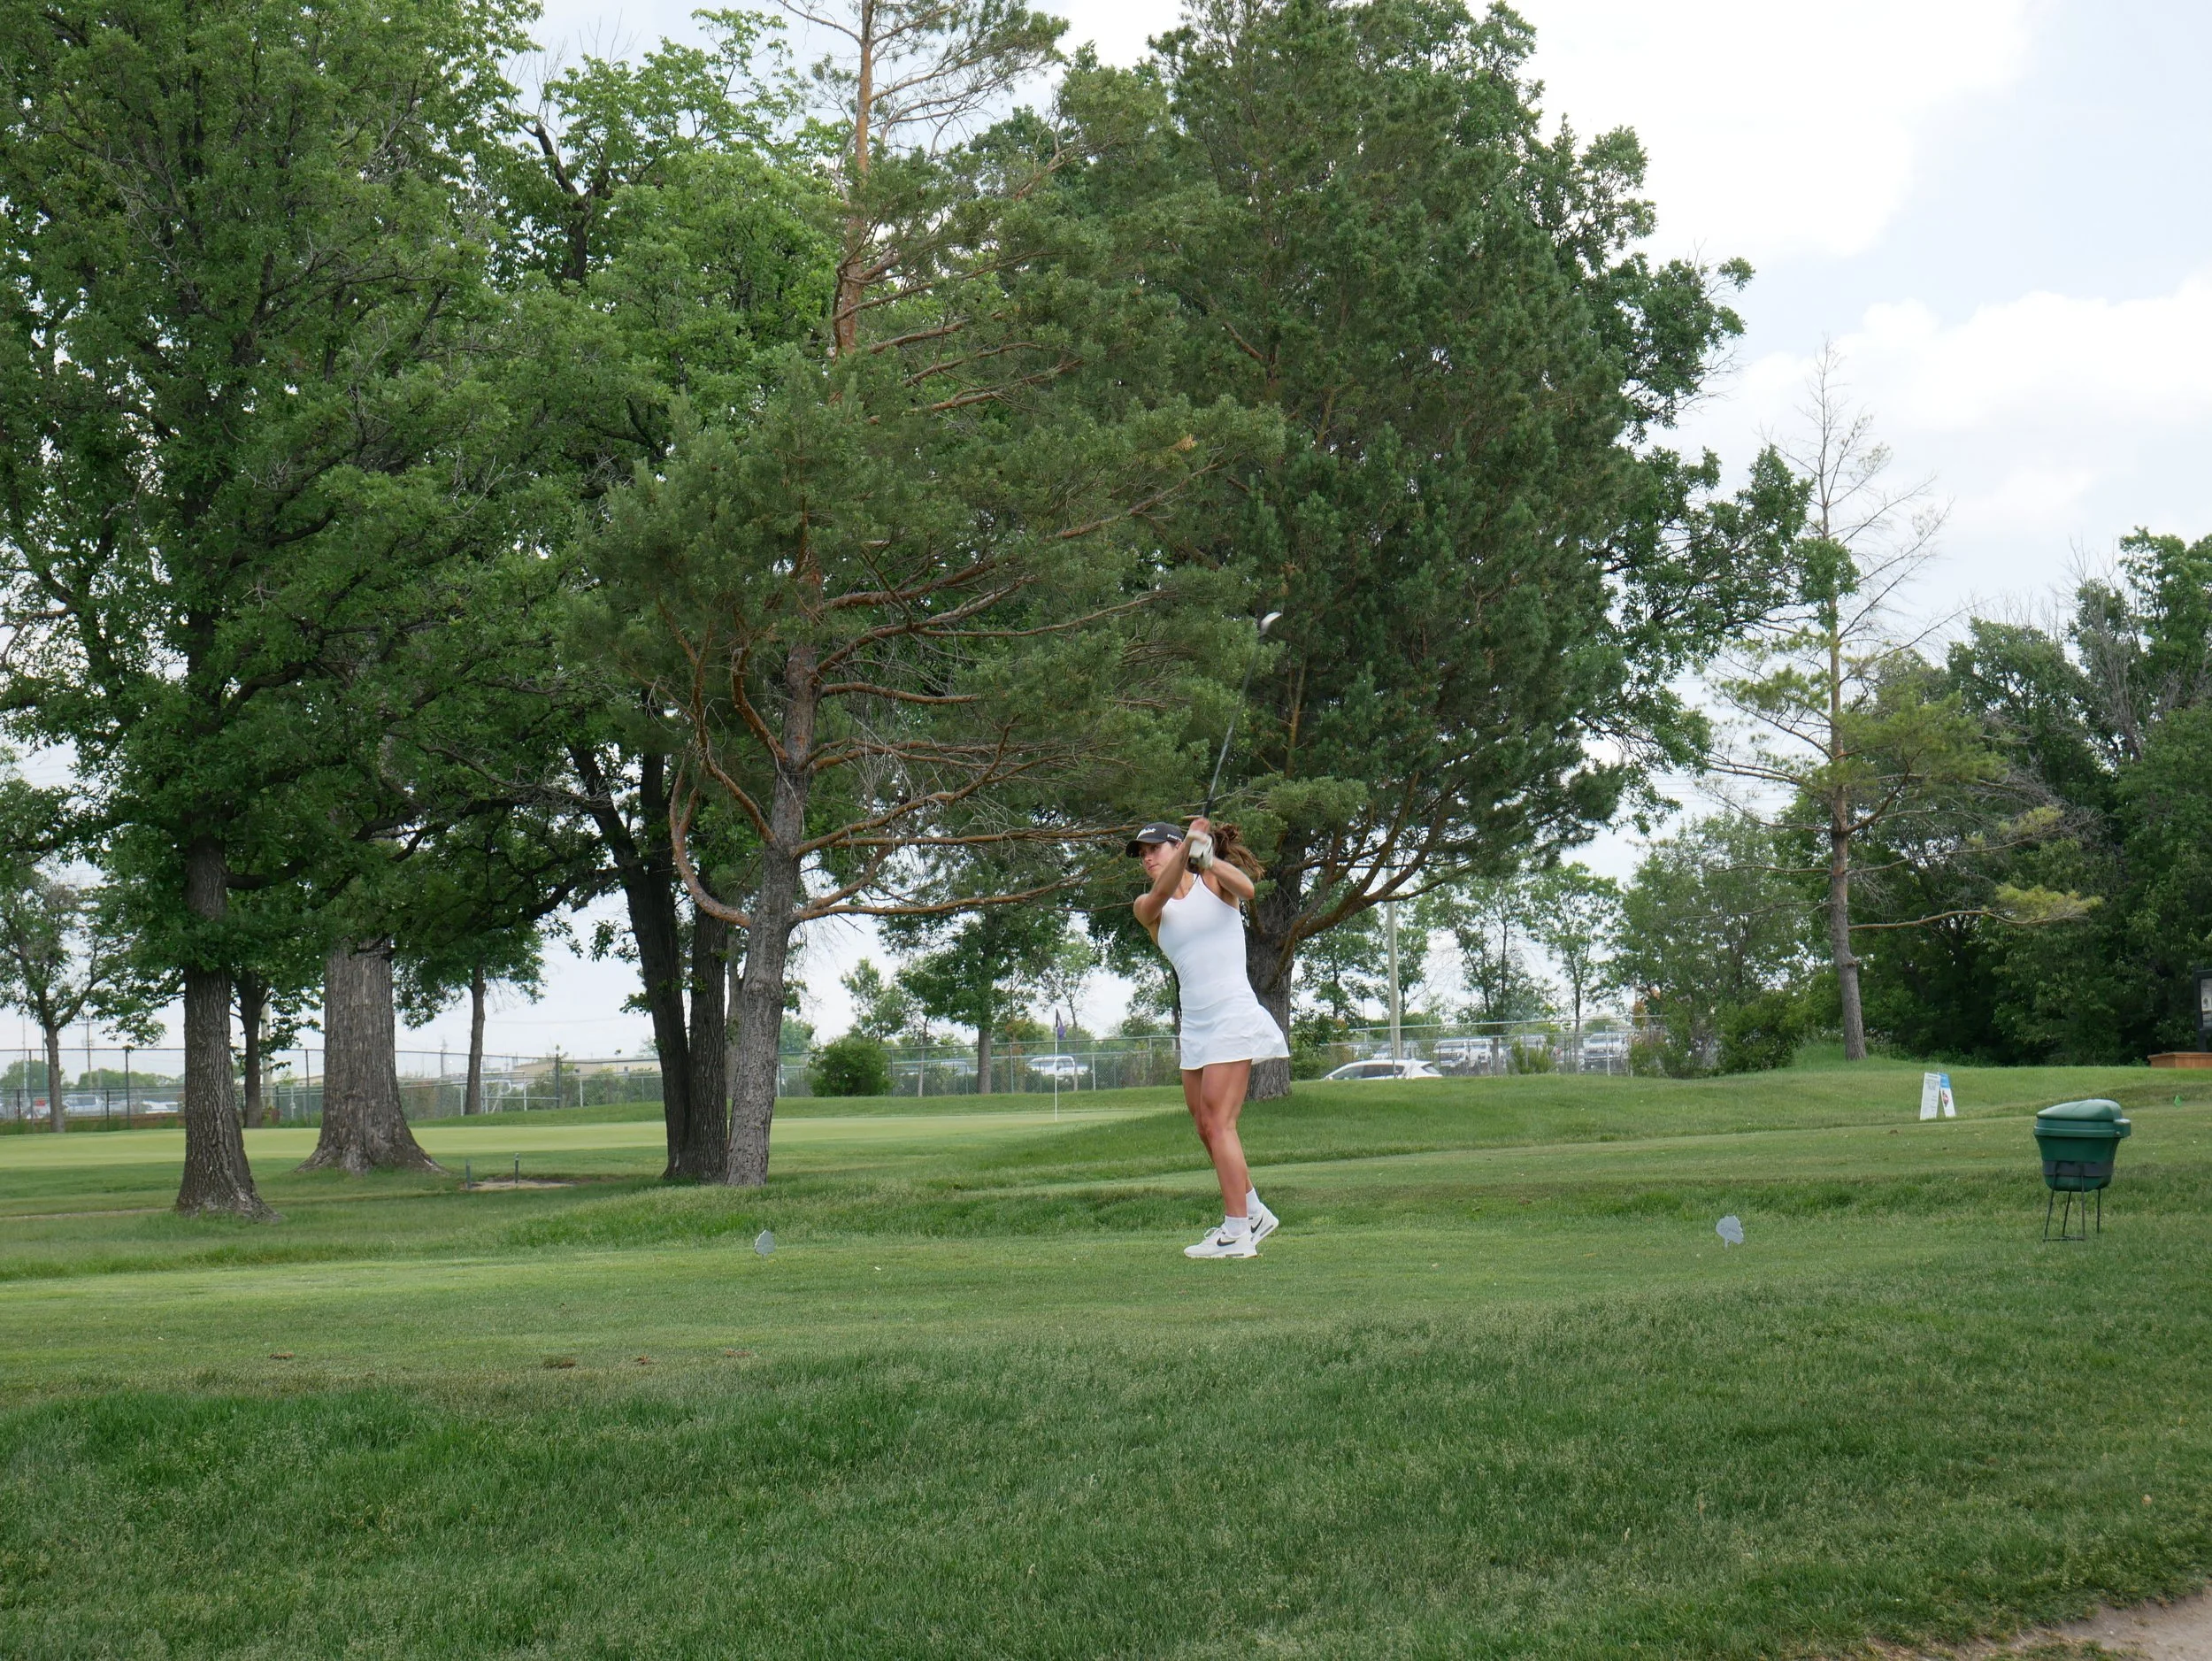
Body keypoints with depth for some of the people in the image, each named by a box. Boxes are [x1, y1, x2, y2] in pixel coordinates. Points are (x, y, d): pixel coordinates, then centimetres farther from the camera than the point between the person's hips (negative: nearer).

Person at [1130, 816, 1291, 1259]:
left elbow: (1245, 888, -20)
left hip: (1232, 1017, -6)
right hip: (1195, 1023, 6)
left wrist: (1208, 857, -37)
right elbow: (1159, 897, -14)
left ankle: (1237, 1234, -11)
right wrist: (1189, 847, -30)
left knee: (1218, 1123, -12)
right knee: (1206, 1128, 9)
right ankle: (1253, 1213, 24)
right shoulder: (1147, 908, 9)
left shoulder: (1214, 882, 2)